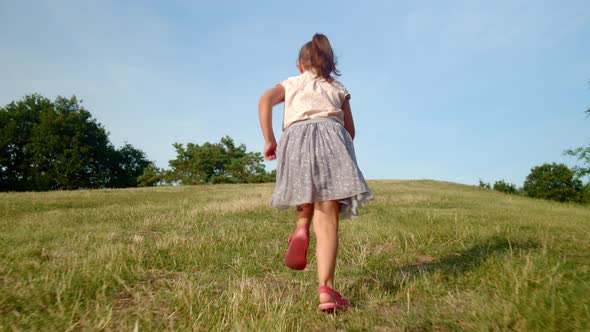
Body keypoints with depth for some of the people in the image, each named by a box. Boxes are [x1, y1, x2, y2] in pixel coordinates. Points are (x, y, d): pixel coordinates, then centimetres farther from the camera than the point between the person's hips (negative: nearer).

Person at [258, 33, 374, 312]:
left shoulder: (290, 84, 28)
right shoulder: (338, 88, 29)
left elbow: (265, 100, 6)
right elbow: (350, 130, 22)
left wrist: (269, 140, 5)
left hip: (296, 137, 1)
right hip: (330, 135, 0)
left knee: (308, 196, 25)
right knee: (327, 218, -9)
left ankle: (301, 229, -5)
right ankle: (326, 288, -18)